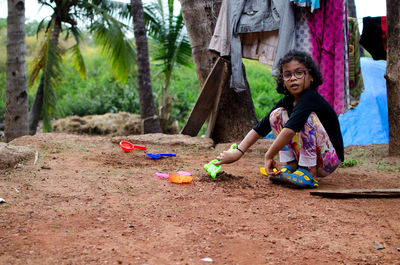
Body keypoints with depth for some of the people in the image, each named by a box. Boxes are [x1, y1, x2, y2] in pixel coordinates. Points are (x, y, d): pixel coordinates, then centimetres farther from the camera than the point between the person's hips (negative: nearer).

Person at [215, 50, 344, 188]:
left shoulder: (311, 98, -22)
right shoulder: (286, 102, 2)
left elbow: (290, 130, -35)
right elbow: (259, 129, -3)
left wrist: (269, 156, -28)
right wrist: (237, 153, -14)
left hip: (329, 160, -7)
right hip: (302, 155, 7)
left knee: (307, 116, -27)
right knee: (277, 114, -2)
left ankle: (309, 173, -23)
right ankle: (291, 165, -6)